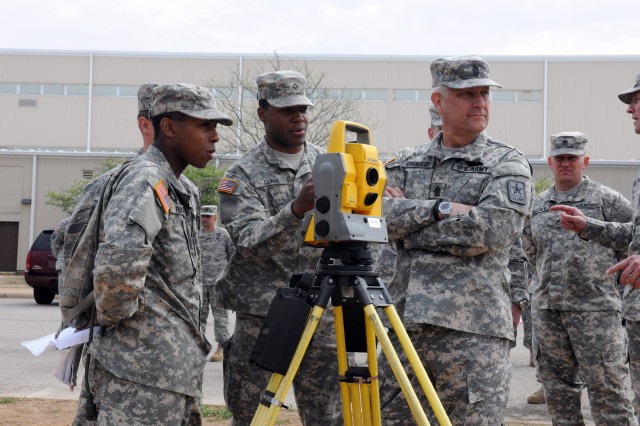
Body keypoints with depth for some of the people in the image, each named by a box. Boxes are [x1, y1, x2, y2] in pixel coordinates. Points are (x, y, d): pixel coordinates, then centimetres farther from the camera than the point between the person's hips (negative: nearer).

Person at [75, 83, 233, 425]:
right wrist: (114, 316, -15)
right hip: (146, 369, -9)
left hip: (171, 362, 9)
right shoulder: (145, 180, -14)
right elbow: (119, 262, -31)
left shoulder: (184, 191, 16)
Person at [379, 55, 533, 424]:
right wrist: (442, 208, -11)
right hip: (402, 320, 4)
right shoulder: (407, 162, 16)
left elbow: (491, 229, -13)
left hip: (474, 328, -4)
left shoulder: (508, 164, 3)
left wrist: (411, 218, -4)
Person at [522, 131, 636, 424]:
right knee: (557, 385, 11)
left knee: (606, 385, -6)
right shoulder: (536, 205, 14)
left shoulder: (605, 199, -1)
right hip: (546, 309, 6)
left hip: (595, 307, -5)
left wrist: (613, 274, 1)